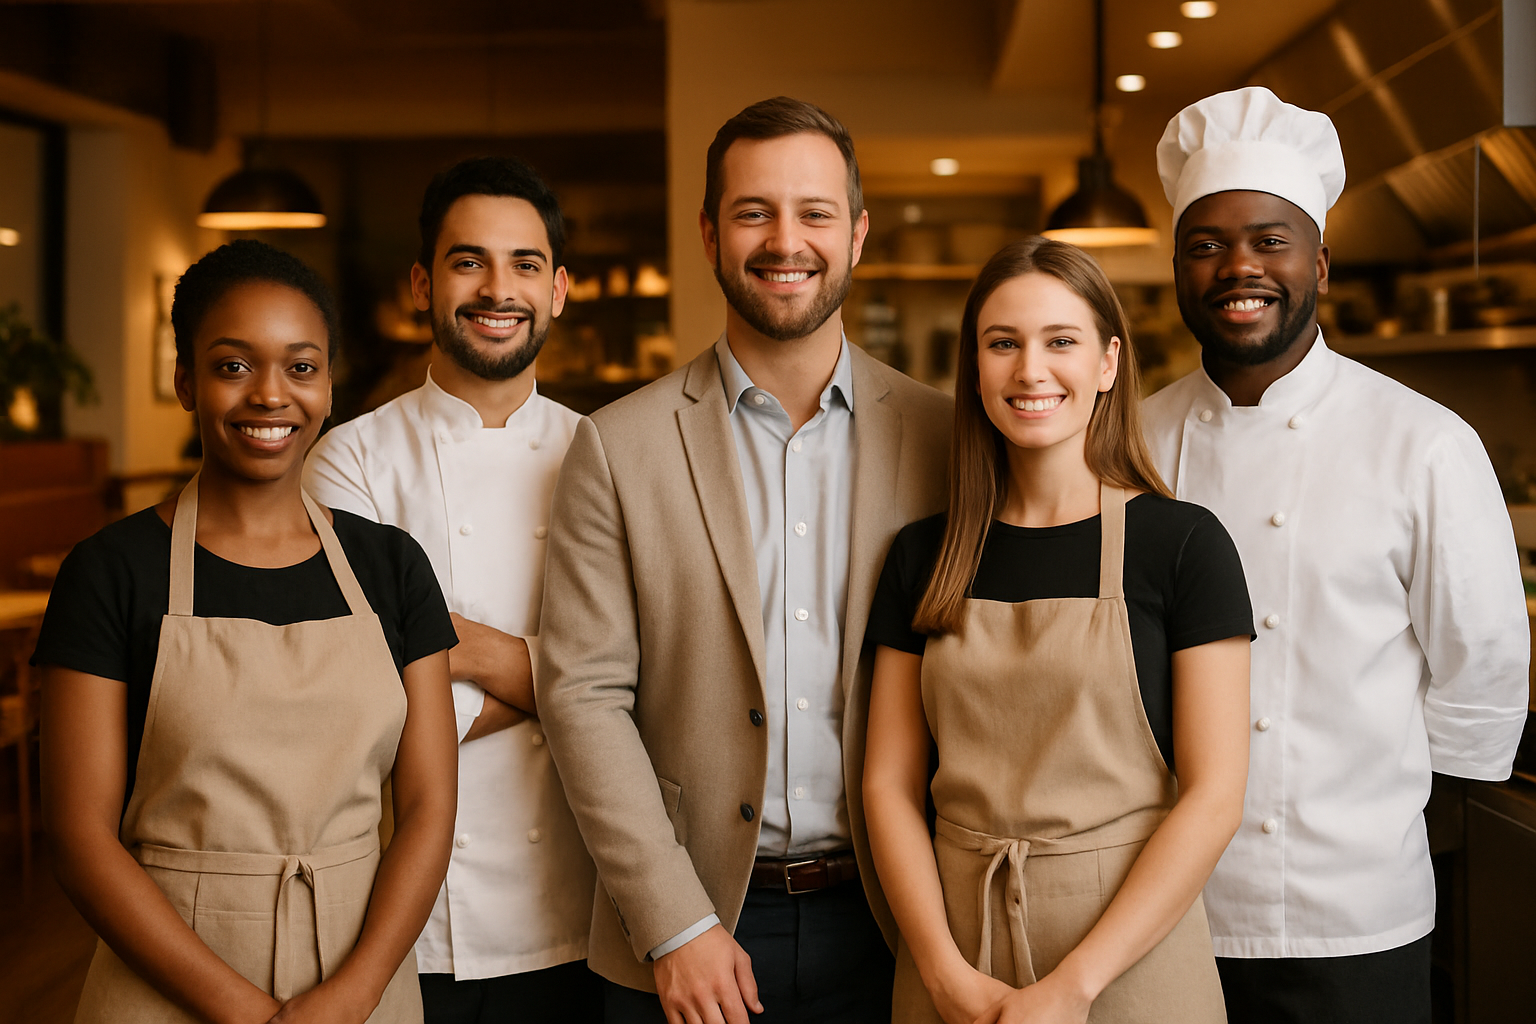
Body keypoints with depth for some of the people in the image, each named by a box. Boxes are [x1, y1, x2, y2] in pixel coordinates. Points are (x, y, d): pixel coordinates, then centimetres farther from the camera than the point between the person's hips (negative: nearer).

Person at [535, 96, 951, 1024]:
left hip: (883, 920, 1)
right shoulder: (619, 447, -3)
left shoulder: (941, 439, 0)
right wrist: (675, 926, -11)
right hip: (687, 932, -1)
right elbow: (584, 694, -6)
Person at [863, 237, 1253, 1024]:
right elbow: (889, 783, 2)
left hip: (1131, 950, -2)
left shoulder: (1184, 544, -7)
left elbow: (1214, 795, -10)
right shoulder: (923, 556, 3)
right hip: (953, 942, 3)